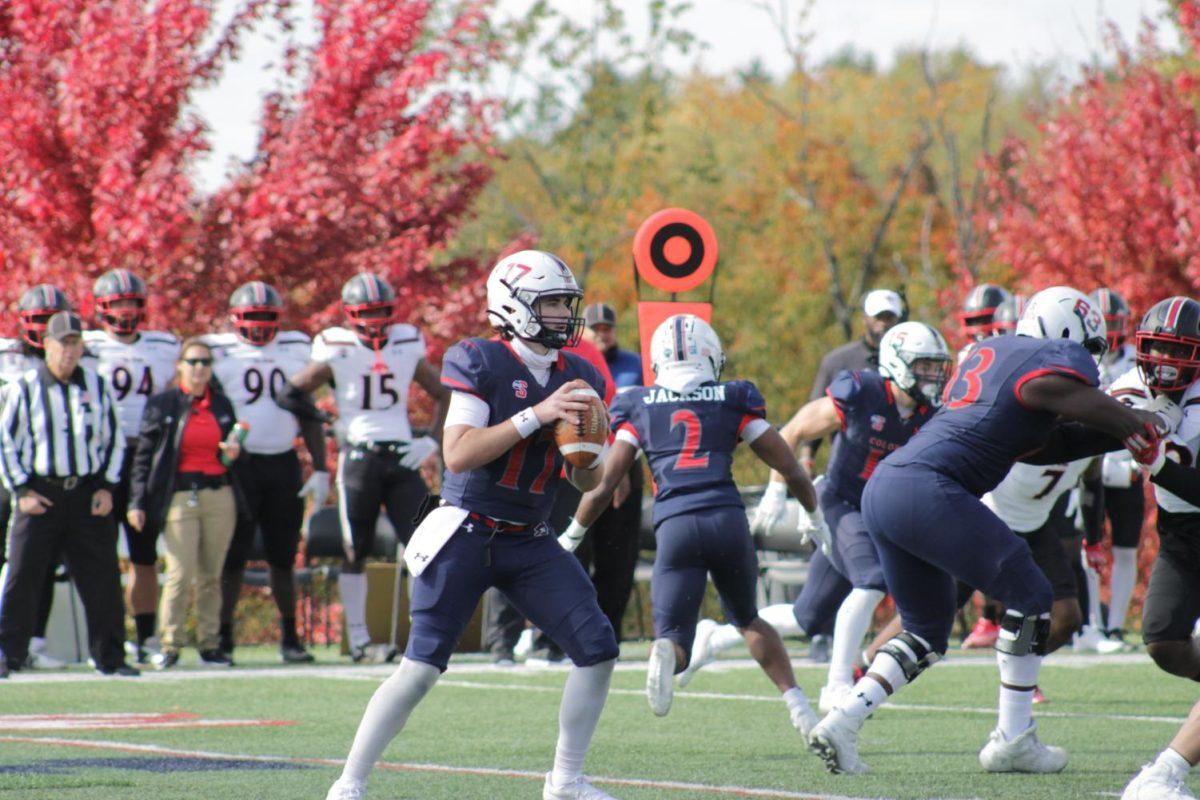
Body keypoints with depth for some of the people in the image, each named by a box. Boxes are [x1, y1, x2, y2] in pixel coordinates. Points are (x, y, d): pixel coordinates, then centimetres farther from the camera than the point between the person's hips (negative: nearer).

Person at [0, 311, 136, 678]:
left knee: (103, 578, 3)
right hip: (40, 494, -3)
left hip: (87, 494, 3)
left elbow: (114, 441, 15)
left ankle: (109, 656, 11)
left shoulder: (97, 387, 9)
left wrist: (107, 487, 4)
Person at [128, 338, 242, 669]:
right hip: (179, 498, -4)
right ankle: (169, 644, -1)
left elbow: (231, 448, 23)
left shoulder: (223, 405, 14)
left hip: (219, 496, 4)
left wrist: (234, 453, -2)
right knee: (180, 574, -10)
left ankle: (209, 644, 11)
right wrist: (137, 502, -4)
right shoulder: (162, 405, 3)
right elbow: (144, 455, 2)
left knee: (211, 576, 6)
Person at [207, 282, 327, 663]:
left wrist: (320, 470, 8)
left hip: (283, 463, 3)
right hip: (239, 463, -3)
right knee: (233, 556, -2)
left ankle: (290, 638, 14)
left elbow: (308, 414, 13)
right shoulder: (220, 353, -1)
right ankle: (223, 638, 4)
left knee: (283, 556, 7)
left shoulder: (295, 350, 10)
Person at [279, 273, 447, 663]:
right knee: (356, 552, 3)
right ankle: (358, 637, 11)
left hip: (402, 456, 3)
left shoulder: (407, 347, 7)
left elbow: (444, 396, 17)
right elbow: (290, 395, 1)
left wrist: (432, 441, 5)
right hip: (359, 456, -3)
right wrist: (329, 423, -2)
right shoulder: (338, 352, -4)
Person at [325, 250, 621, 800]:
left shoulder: (577, 377, 7)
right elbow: (459, 454, -21)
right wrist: (536, 415, -23)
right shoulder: (481, 363, -10)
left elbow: (586, 482, 13)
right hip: (466, 538, -6)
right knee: (420, 667, -10)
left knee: (598, 651, -3)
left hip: (530, 544, 6)